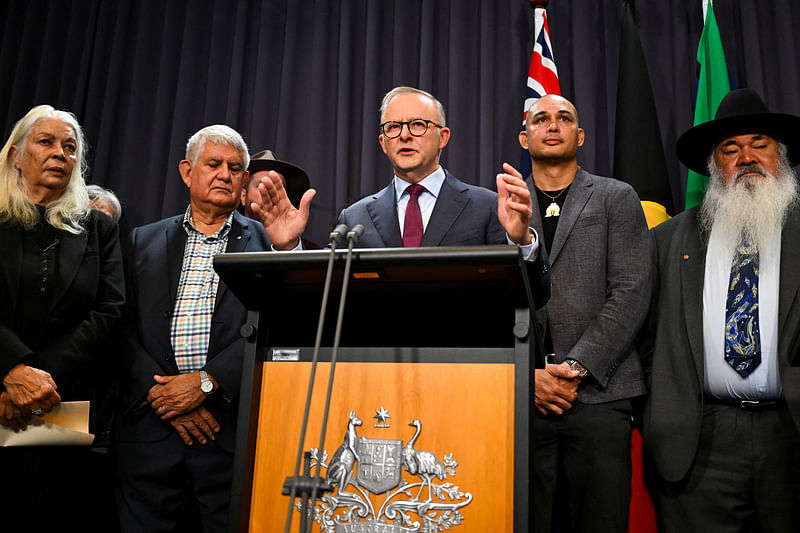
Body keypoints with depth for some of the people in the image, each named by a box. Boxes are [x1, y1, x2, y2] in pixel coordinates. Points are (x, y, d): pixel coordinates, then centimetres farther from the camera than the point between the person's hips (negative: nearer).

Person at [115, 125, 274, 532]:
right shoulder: (144, 242, 14)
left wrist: (206, 381, -12)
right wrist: (161, 392, -7)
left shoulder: (267, 241, 6)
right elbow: (124, 329, 6)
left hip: (234, 429, -2)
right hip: (151, 428, 2)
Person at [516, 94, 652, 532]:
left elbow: (631, 292, -1)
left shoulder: (617, 199, 10)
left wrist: (576, 366, -10)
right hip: (518, 397, 1)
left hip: (598, 394, -1)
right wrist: (528, 373, -7)